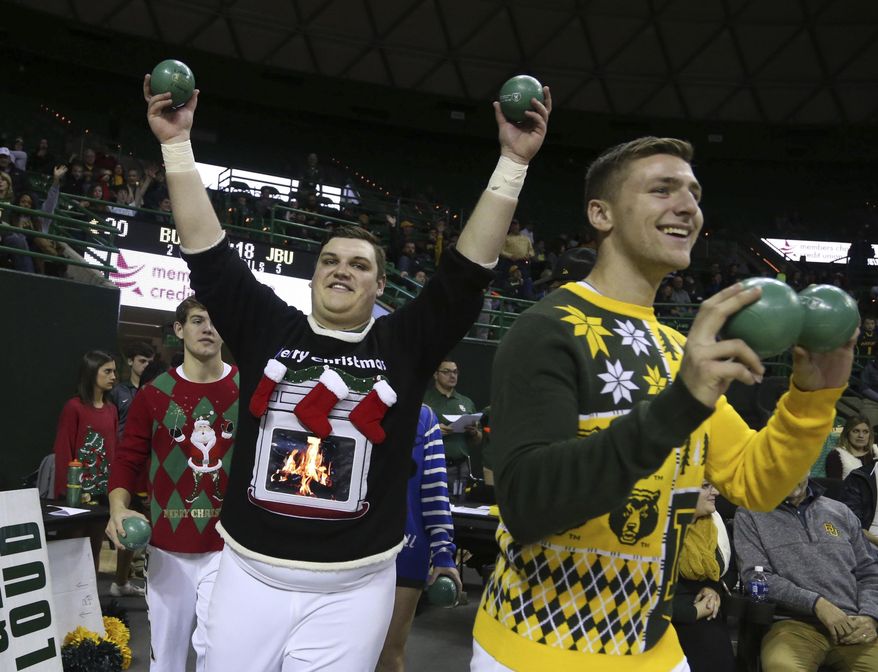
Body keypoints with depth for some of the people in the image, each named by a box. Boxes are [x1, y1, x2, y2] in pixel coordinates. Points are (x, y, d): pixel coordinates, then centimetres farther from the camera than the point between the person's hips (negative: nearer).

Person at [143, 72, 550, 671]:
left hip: (354, 588, -1)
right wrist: (178, 144, -1)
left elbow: (467, 269, -5)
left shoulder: (403, 345, 1)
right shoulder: (267, 328, 3)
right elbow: (208, 252, 1)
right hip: (250, 574, 1)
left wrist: (514, 161, -8)